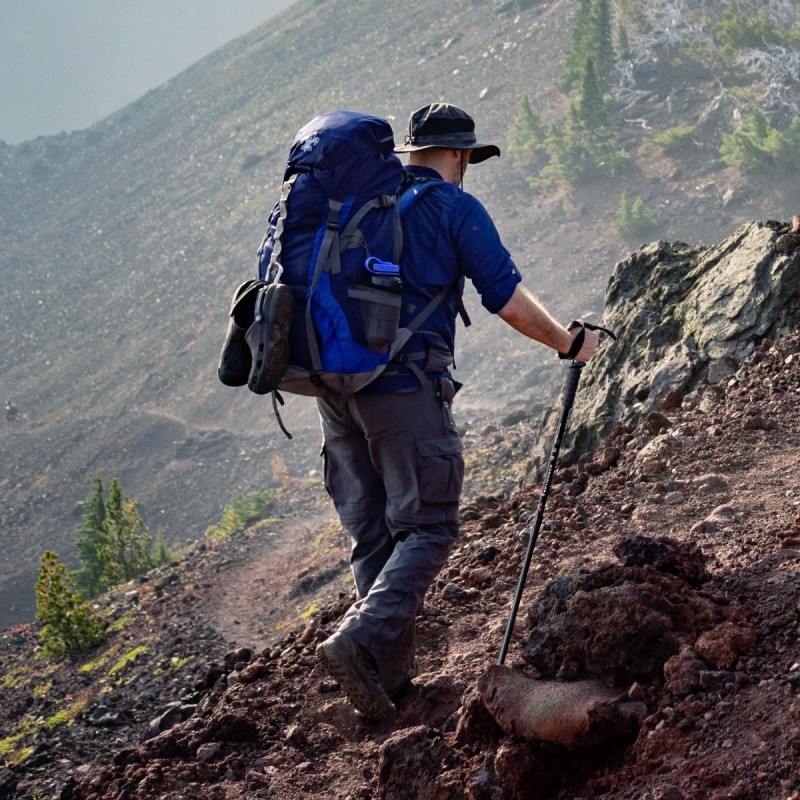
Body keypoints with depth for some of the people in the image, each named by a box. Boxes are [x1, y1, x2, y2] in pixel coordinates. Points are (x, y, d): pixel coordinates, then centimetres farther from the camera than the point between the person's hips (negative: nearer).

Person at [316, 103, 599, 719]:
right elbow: (508, 300, -4)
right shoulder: (455, 208, -1)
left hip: (334, 385, 6)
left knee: (373, 535, 12)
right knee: (427, 529, -2)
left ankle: (392, 671, 11)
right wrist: (569, 344, 11)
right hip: (407, 388, -6)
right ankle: (361, 640, -21)